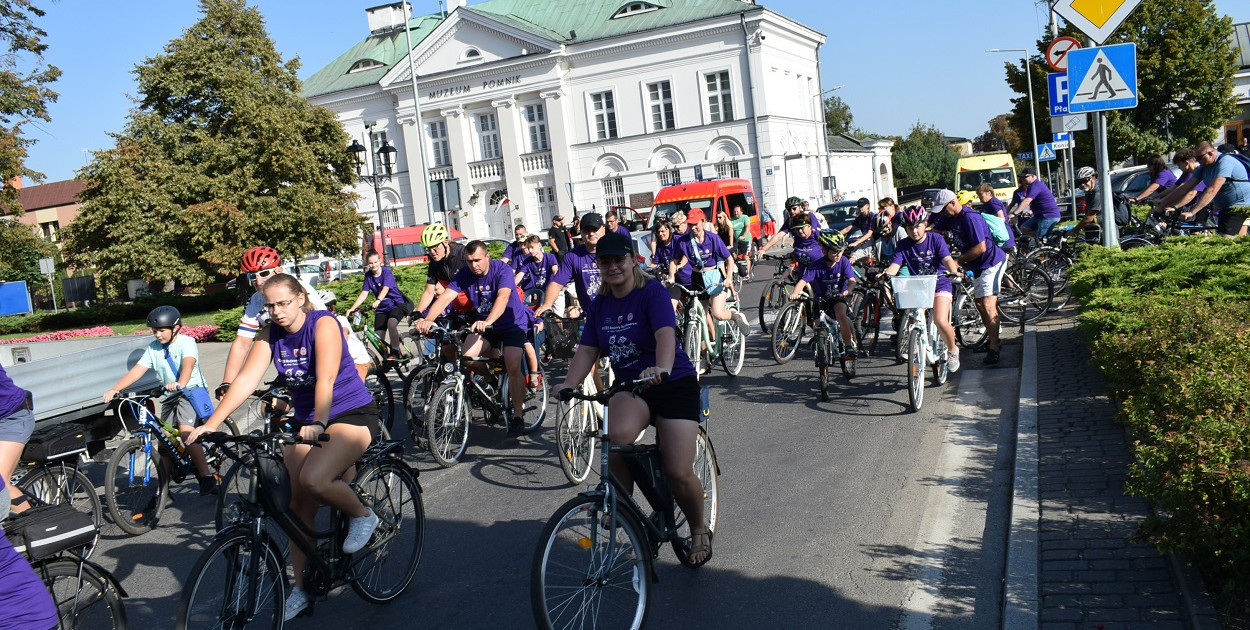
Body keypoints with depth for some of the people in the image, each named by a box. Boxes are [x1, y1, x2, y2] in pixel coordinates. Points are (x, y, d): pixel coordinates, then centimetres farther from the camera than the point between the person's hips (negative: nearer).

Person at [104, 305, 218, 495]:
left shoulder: (187, 343, -13)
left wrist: (180, 383, -53)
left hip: (191, 391, -6)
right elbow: (137, 370, -7)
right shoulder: (153, 348, 2)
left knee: (186, 431, -26)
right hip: (170, 396, 6)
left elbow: (188, 363, -32)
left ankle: (207, 477, -23)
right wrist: (115, 389, -22)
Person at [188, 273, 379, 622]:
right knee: (299, 504, 2)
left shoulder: (323, 324, -17)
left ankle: (362, 515, -1)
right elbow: (246, 379, -10)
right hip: (305, 423, 6)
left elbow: (326, 379, -29)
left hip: (351, 414, -6)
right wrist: (210, 424, -21)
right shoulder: (271, 336, 0)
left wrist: (318, 422, -43)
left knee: (314, 479, -30)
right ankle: (301, 589, 14)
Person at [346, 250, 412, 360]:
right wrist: (352, 309, -18)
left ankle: (395, 352, -22)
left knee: (391, 324, -34)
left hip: (396, 304, -5)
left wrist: (378, 301, -48)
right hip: (381, 308, 5)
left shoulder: (387, 272, -14)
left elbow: (385, 289, -30)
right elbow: (364, 294, -5)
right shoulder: (368, 275, 0)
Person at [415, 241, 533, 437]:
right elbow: (446, 297, -23)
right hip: (483, 325, 4)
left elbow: (503, 297, -39)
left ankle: (517, 416, -6)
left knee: (513, 367, -21)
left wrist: (487, 322, -56)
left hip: (512, 324, -4)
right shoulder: (465, 274, -11)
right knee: (466, 356, -20)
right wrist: (427, 319, -42)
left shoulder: (502, 270, -22)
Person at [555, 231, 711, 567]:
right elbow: (587, 350, 1)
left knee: (679, 473, -11)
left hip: (674, 384, -4)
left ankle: (699, 529, 20)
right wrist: (569, 384, -16)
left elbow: (666, 334, -29)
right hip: (629, 387, 4)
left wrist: (662, 367, -48)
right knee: (618, 434, -31)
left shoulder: (653, 292, -13)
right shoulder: (599, 305, 5)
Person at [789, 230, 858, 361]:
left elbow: (852, 280, -19)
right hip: (821, 299, 2)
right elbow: (803, 281, -24)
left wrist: (848, 290, -42)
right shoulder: (818, 266, -16)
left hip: (838, 297, -1)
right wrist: (795, 293, -44)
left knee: (840, 314, -32)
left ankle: (849, 346, -23)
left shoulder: (843, 261, -12)